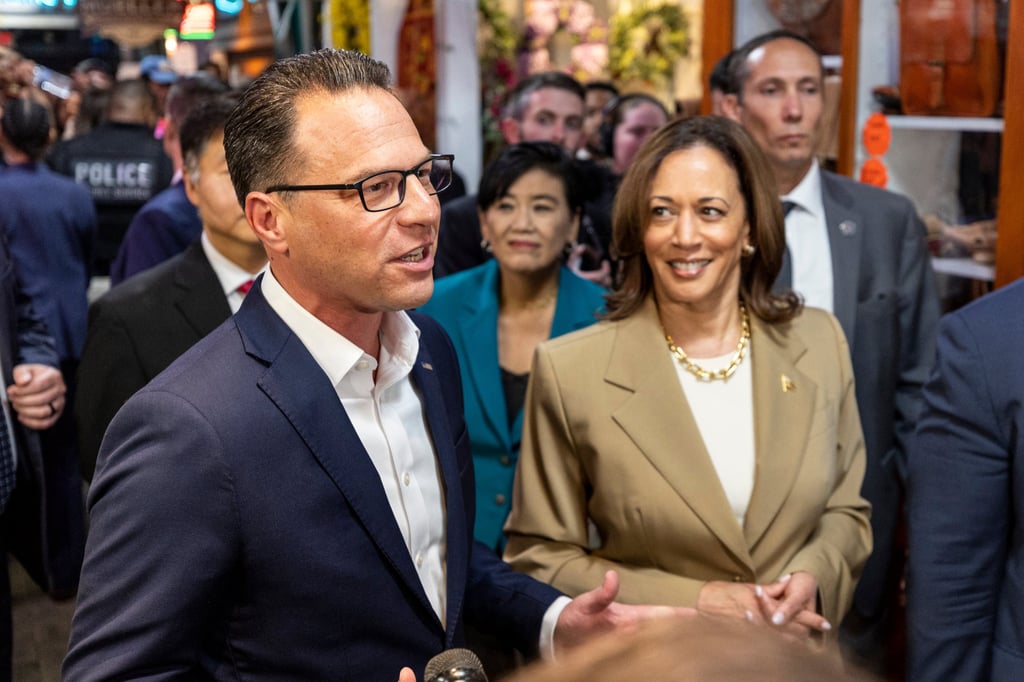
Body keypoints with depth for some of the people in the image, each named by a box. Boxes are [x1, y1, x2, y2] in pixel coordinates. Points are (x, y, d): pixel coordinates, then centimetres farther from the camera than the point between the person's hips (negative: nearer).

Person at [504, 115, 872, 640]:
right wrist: (692, 603, -20)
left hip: (796, 659, 3)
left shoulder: (820, 343, -8)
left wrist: (811, 577, -17)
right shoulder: (569, 370, -18)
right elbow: (538, 557, -12)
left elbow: (845, 512, 2)